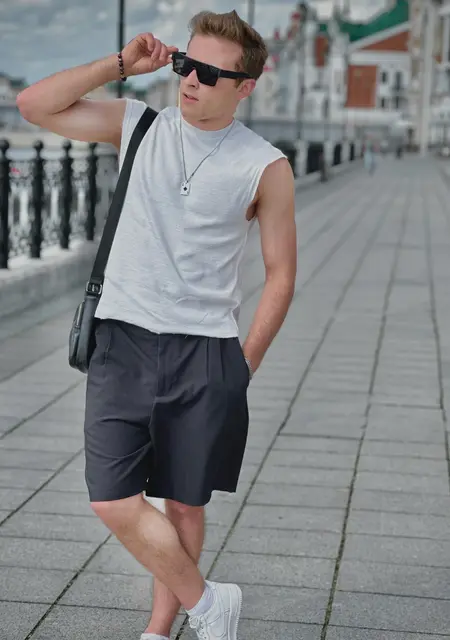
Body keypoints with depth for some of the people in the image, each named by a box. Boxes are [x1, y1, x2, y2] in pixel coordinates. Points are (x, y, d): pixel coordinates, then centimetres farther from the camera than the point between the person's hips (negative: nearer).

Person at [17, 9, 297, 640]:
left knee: (184, 505, 8)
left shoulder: (265, 167, -1)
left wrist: (245, 364, 0)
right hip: (122, 343, 2)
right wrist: (122, 63, -1)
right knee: (115, 503, -6)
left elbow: (280, 274, 4)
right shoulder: (137, 125, 6)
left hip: (206, 354, -1)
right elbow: (34, 104, 5)